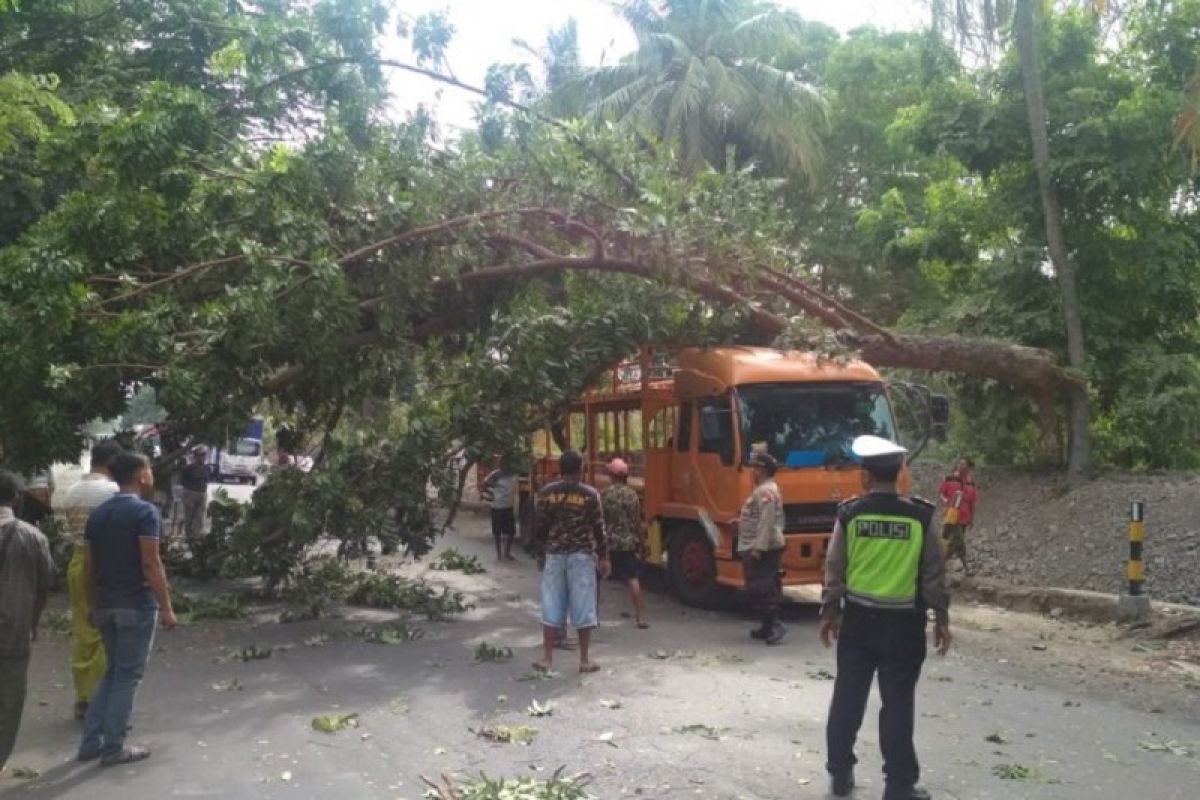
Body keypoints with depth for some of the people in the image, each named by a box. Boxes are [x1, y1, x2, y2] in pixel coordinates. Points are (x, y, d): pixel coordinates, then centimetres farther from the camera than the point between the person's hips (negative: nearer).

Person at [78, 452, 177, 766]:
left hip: (105, 605, 7)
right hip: (136, 605, -7)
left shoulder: (98, 513, 9)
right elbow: (151, 564, -18)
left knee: (113, 672, 19)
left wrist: (94, 604, 20)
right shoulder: (144, 512, -14)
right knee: (128, 675, 3)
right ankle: (113, 748, 8)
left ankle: (91, 742, 19)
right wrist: (166, 606, -14)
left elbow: (88, 564, 11)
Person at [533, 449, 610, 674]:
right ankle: (585, 660, 9)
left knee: (551, 607, 7)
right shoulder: (590, 495, -4)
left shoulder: (546, 493, 0)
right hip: (582, 556, -2)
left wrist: (541, 554, 14)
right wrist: (603, 557, 6)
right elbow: (598, 529, -3)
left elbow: (539, 528, 3)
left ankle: (547, 658, 10)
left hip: (553, 555, 2)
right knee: (583, 608, 4)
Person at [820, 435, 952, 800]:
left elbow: (834, 569, -2)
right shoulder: (920, 516, -9)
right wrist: (941, 618, 7)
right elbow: (934, 573, -3)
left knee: (848, 696, 12)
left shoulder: (850, 513, -7)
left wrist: (829, 612, 9)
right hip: (903, 621, -1)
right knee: (897, 702, 5)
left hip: (858, 618, 1)